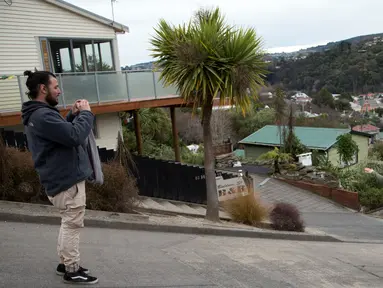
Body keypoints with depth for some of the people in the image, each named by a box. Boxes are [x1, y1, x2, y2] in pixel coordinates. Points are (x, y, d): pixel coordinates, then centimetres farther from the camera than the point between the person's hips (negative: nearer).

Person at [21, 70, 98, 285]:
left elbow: (62, 132, 18)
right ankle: (72, 271, 12)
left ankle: (65, 263, 31)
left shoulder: (40, 114, 13)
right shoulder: (43, 115, -22)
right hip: (67, 180, -11)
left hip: (64, 177, 11)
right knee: (73, 225, 0)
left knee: (68, 223, 20)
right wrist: (85, 113, -14)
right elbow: (76, 136, -28)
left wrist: (74, 115, 4)